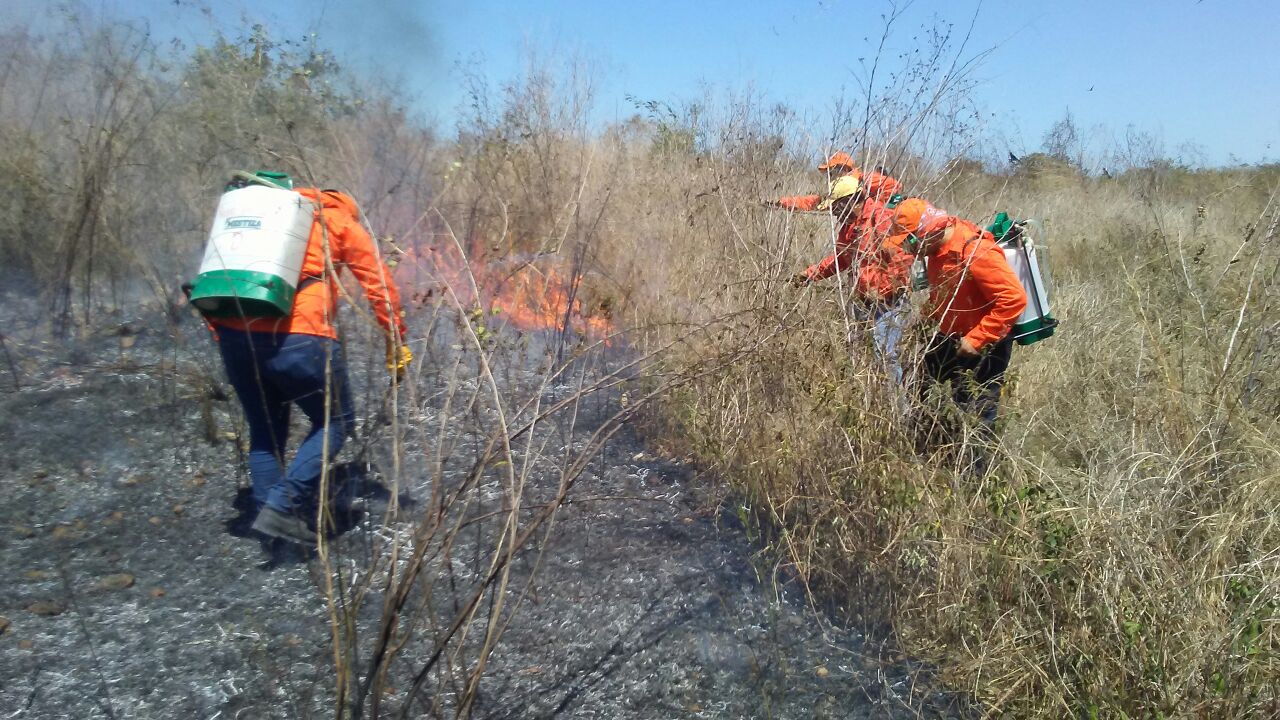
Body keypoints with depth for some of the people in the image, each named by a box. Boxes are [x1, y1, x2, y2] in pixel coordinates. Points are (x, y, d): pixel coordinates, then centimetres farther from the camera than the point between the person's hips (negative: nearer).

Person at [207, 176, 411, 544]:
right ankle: (283, 506, -2)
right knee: (335, 421, 11)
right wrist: (396, 343, 15)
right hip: (298, 337, -5)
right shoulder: (342, 221, 15)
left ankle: (268, 509, 20)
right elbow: (380, 284, 9)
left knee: (264, 430, 21)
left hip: (234, 332, 6)